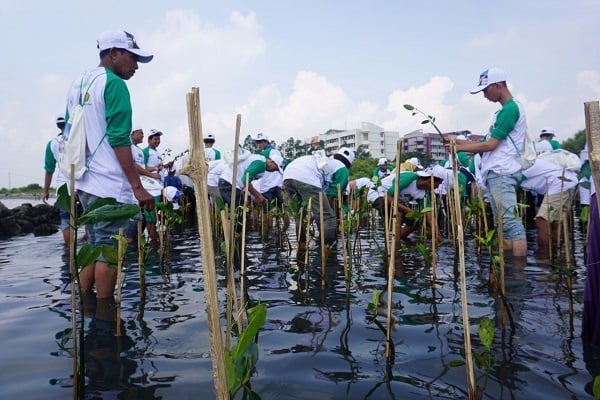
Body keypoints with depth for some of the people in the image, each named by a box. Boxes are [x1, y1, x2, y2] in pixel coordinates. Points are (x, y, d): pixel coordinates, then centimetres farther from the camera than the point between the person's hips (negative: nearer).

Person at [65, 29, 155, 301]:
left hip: (85, 181, 9)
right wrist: (138, 186, -18)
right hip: (109, 184, -9)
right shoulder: (114, 84, -10)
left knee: (95, 246, 16)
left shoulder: (78, 84, 17)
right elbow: (119, 140, -18)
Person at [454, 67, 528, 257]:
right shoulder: (505, 110, 22)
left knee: (510, 221, -13)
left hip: (501, 172, -10)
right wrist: (461, 142, 11)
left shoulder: (510, 108, -9)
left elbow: (490, 145, -12)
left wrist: (461, 147, -3)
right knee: (503, 223, 10)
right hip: (496, 173, 11)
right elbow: (491, 143, 18)